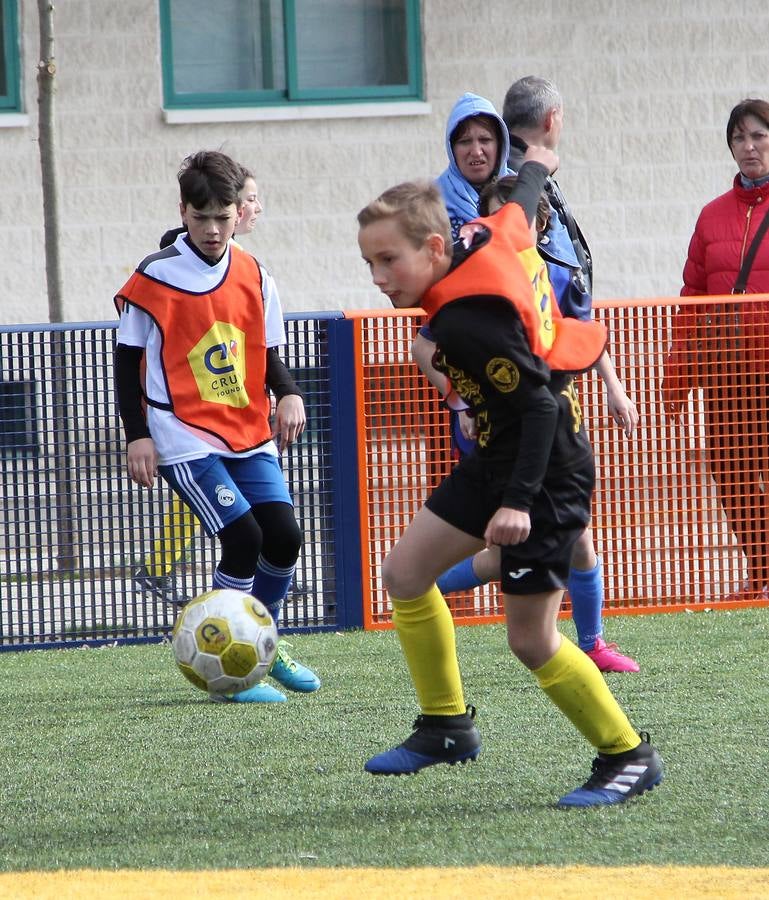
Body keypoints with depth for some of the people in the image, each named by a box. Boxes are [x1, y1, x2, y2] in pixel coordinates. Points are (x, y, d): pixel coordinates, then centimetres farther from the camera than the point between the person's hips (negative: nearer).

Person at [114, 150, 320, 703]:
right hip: (184, 439, -5)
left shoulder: (255, 278, 7)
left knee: (284, 535, -5)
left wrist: (289, 394, -6)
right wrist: (137, 435, -7)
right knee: (244, 537, -17)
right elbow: (128, 360, -1)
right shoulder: (155, 277, -7)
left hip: (249, 436, 5)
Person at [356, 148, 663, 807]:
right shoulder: (495, 235, -6)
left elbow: (537, 404, -30)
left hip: (548, 472, -10)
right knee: (405, 571, 11)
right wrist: (537, 165, 38)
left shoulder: (466, 321, -30)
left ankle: (629, 757, 8)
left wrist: (519, 501, -33)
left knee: (531, 638, -7)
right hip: (499, 458, 10)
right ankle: (447, 726, 21)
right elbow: (522, 206, 16)